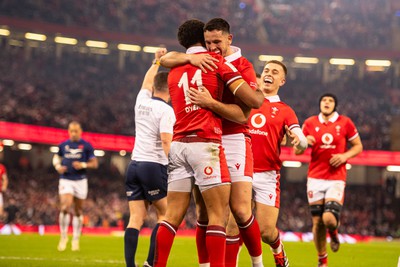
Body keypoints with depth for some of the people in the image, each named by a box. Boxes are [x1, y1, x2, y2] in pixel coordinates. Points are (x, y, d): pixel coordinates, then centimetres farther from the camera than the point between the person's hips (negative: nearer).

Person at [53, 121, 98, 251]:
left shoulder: (86, 146, 1)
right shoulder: (63, 145, 7)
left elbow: (95, 163, 2)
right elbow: (56, 157, 22)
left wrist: (83, 165, -16)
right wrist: (58, 166, 1)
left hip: (80, 181, 0)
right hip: (65, 180, 0)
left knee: (78, 211, 6)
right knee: (65, 207, -18)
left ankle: (76, 239, 18)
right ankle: (63, 236, -3)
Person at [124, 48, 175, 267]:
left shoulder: (141, 101, 11)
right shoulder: (166, 110, -8)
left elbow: (147, 82, 33)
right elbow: (166, 140, -19)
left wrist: (156, 61, 42)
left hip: (134, 165, 6)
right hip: (154, 165, -6)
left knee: (136, 218, 1)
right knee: (165, 215, 5)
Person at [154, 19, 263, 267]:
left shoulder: (174, 72, 17)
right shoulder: (217, 62, 2)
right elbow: (254, 101, -4)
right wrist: (256, 89, 17)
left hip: (178, 144, 6)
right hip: (206, 143, -6)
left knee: (174, 214, 6)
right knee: (219, 212, -5)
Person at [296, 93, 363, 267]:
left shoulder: (345, 123, 1)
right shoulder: (310, 123, 6)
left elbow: (358, 146, 8)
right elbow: (297, 151, 10)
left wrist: (345, 156, -11)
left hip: (336, 179, -2)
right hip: (315, 178, 2)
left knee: (329, 219, -19)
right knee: (317, 222, 1)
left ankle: (333, 233, 20)